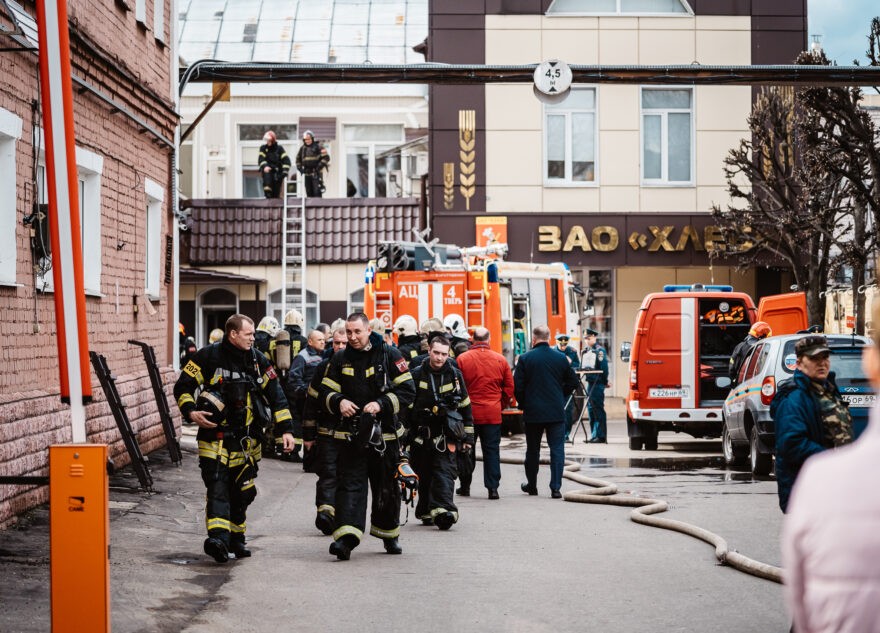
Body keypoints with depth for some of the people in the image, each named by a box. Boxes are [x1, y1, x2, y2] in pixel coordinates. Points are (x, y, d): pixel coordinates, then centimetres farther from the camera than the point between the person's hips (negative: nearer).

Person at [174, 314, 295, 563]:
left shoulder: (258, 360, 7)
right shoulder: (208, 357, -4)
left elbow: (276, 395, 10)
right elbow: (182, 386, 1)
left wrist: (285, 429, 3)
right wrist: (190, 412, -16)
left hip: (246, 439, 4)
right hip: (215, 436, -4)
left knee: (242, 491, 10)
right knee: (218, 486, -17)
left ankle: (235, 538, 24)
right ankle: (217, 538, -28)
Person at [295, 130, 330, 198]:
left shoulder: (317, 146, -3)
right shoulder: (302, 148, 12)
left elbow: (326, 157, -6)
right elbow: (298, 159, 24)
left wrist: (319, 166, -13)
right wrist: (300, 168, 9)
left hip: (316, 173, -5)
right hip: (307, 174, 5)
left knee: (317, 192, -13)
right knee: (309, 192, 8)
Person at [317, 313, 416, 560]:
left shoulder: (390, 355, -2)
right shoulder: (340, 359, 6)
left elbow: (407, 391, -4)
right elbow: (325, 392, 10)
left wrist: (381, 404, -18)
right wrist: (339, 402, -12)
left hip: (384, 433, -1)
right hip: (350, 434, 1)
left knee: (386, 488, 11)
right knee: (349, 485, -11)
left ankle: (388, 535, 30)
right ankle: (346, 538, -20)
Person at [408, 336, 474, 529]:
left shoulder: (454, 376, 6)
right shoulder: (416, 375, 3)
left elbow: (465, 407, 11)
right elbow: (406, 407, 6)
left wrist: (468, 437, 8)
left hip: (447, 436, -1)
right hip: (422, 435, 1)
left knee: (445, 472, -13)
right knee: (425, 476, 8)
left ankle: (443, 509, -24)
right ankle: (426, 512, 20)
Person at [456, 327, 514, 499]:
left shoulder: (462, 359, -6)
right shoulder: (500, 360, 1)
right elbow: (509, 388, 6)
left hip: (468, 412, -1)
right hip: (493, 414, 1)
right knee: (492, 450, 5)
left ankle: (465, 486, 20)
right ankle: (493, 487, -1)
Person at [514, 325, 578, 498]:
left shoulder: (525, 359, -7)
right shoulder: (560, 358, -1)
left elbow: (517, 386, -6)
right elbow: (573, 382, 6)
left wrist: (524, 404, 9)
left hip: (533, 412, 0)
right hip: (556, 412, 0)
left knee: (532, 450, 14)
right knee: (557, 449, 1)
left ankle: (531, 485, 26)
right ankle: (555, 488, -6)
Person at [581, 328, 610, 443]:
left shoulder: (599, 350, -7)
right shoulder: (586, 351, 16)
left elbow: (604, 367, -11)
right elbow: (582, 367, 20)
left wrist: (605, 381, -12)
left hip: (598, 383, -8)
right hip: (590, 382, 8)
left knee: (598, 409, -9)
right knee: (591, 408, 10)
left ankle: (601, 436, -9)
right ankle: (594, 435, 16)